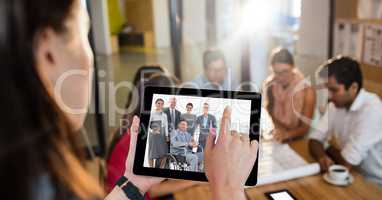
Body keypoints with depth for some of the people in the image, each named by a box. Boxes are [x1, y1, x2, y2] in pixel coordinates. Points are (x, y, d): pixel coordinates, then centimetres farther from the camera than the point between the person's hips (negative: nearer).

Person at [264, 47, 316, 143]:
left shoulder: (307, 90, -15)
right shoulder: (270, 85, -4)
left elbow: (305, 128, -13)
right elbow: (269, 115, 6)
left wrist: (287, 134, -30)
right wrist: (277, 129, -14)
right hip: (275, 138, 2)